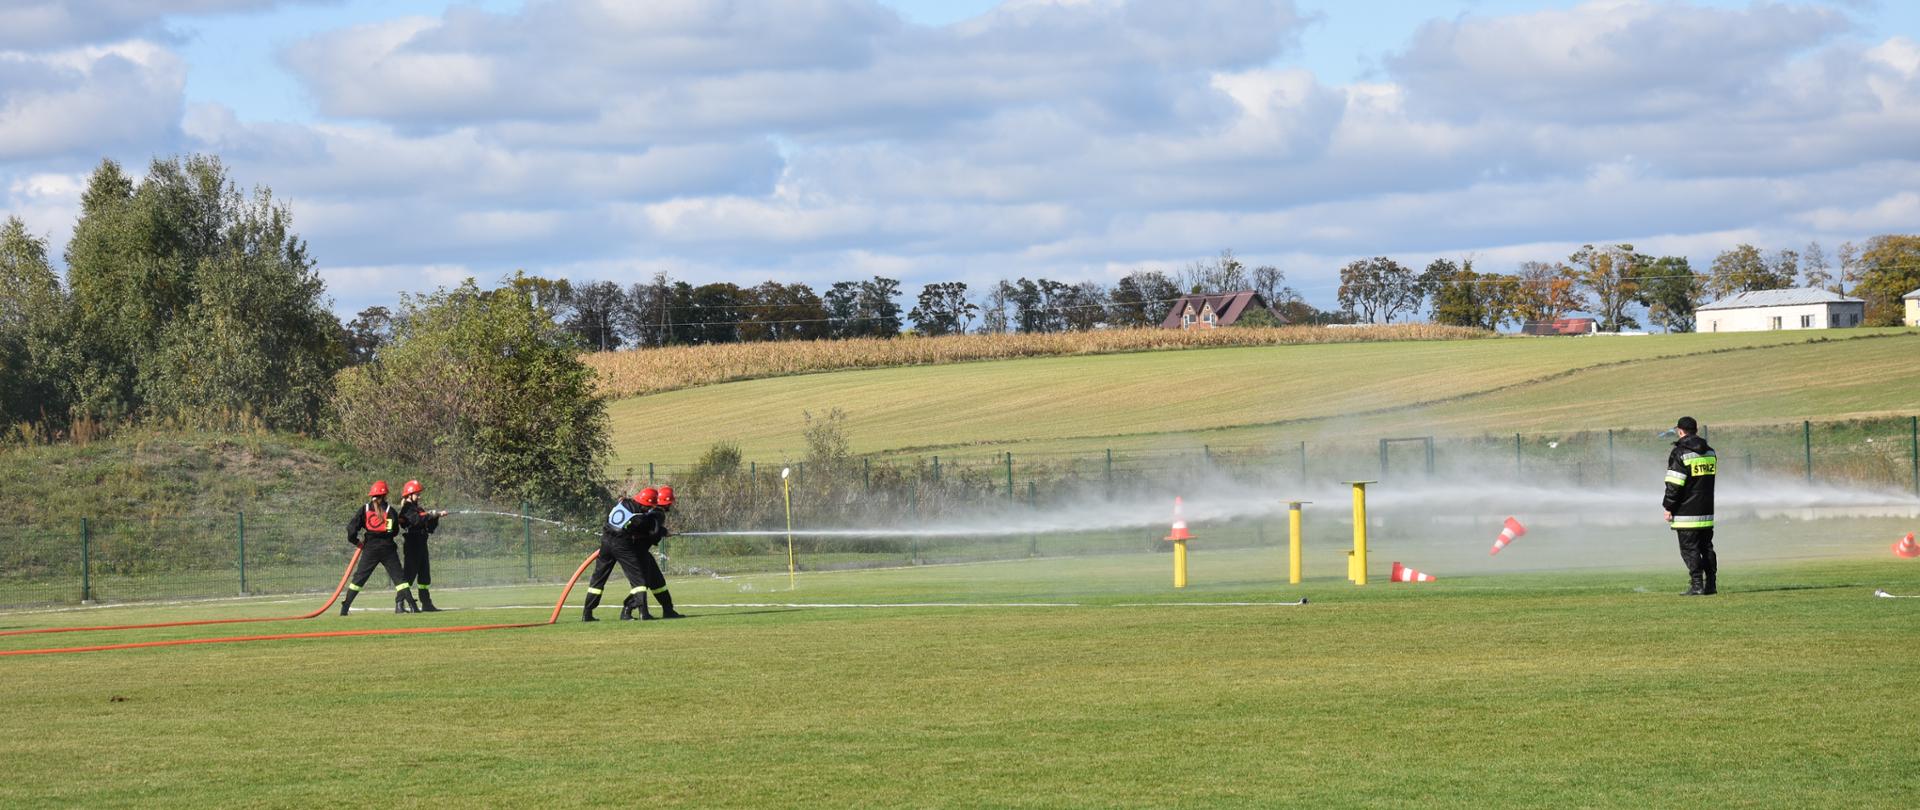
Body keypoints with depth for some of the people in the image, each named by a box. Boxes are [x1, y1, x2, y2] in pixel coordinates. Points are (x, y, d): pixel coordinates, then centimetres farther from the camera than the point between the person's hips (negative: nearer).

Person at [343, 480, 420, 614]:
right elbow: (395, 531, 5)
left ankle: (345, 607, 4)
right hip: (387, 548, -1)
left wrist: (357, 541, 8)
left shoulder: (364, 510, 1)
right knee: (398, 577, 2)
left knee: (359, 577, 7)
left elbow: (352, 527, -6)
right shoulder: (391, 510, 0)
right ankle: (411, 605, -8)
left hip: (370, 548, 1)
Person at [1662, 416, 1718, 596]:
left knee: (1689, 549, -4)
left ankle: (1697, 586, -8)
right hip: (1707, 512, 7)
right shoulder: (1710, 452, 10)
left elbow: (1674, 485, -14)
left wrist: (1669, 507, -7)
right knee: (1706, 547, 13)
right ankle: (1711, 585, 12)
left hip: (1686, 513, -7)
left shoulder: (1680, 453, -12)